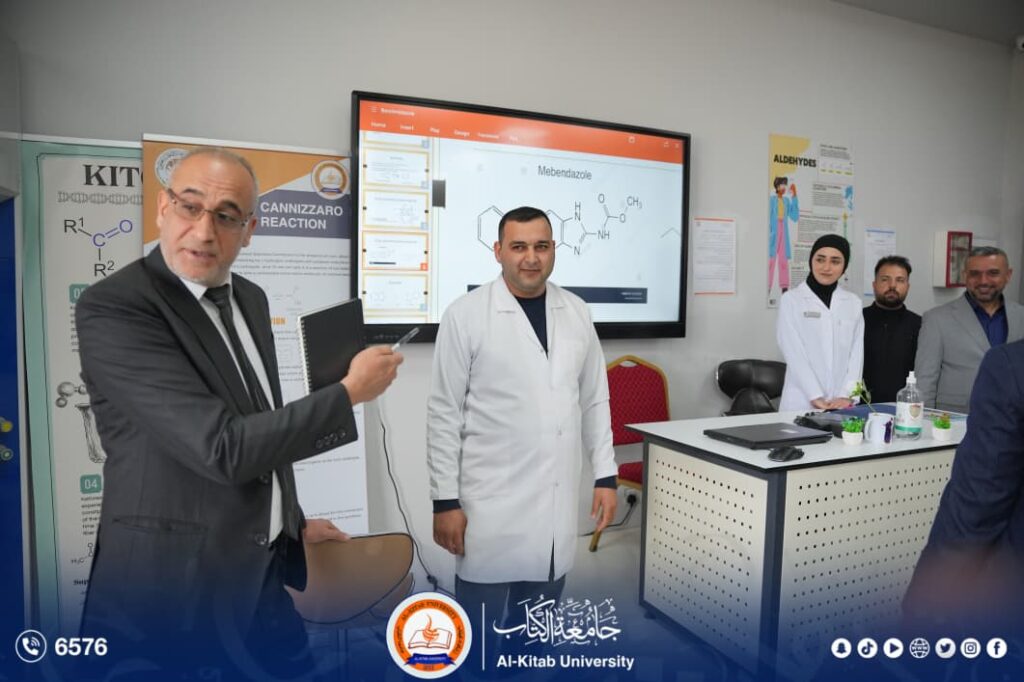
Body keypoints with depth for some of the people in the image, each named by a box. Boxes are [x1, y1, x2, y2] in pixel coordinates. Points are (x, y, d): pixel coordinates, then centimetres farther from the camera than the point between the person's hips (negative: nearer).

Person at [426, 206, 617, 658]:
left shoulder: (576, 313, 5)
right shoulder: (466, 315, -8)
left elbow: (595, 401, 10)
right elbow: (444, 414, -7)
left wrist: (605, 475, 8)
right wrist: (445, 500, -7)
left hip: (557, 500, 4)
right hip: (491, 501, -4)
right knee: (480, 627, 7)